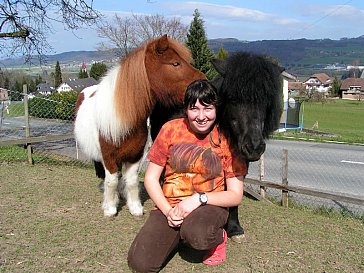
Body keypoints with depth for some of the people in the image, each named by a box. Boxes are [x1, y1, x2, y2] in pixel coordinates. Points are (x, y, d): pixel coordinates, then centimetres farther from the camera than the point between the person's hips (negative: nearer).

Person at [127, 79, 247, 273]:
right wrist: (168, 211, -15)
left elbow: (235, 195, -5)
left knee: (197, 236, -37)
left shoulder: (226, 139, -6)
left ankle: (218, 237, 1)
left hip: (209, 205, -2)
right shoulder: (170, 129, -3)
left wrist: (199, 199, -21)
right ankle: (178, 234, 14)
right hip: (169, 205, 3)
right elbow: (150, 178, 1)